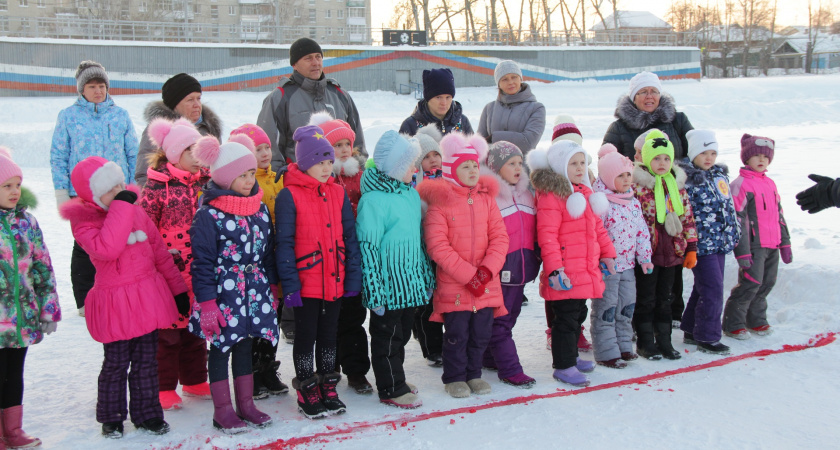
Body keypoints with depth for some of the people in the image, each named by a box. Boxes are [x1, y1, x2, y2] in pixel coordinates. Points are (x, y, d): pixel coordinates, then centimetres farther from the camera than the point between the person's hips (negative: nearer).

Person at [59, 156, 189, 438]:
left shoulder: (135, 211, 7)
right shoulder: (83, 221, -9)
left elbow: (159, 250, 12)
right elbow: (106, 248, -30)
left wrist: (177, 288, 13)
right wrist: (121, 207, -26)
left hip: (149, 296, 5)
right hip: (116, 302, -5)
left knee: (146, 361, 13)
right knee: (116, 362, 5)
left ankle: (147, 414, 26)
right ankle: (111, 418, 24)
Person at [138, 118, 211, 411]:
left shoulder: (205, 181, 7)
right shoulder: (158, 185, -9)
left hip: (200, 269, 5)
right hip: (169, 270, -5)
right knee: (168, 328, 2)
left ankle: (195, 381, 28)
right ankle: (164, 387, 14)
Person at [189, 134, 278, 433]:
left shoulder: (260, 208, 5)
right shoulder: (209, 214, -13)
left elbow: (268, 252, 13)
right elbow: (202, 262, -13)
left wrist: (271, 289, 15)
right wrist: (206, 302, -16)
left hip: (254, 290, 6)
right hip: (223, 291, -5)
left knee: (244, 344, 15)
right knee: (221, 346, 6)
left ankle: (246, 403, 26)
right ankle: (223, 410, 16)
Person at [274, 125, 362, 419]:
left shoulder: (338, 193, 6)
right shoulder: (289, 196, -10)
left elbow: (350, 236, 7)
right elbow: (284, 243, -11)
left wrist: (353, 276, 3)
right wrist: (289, 284, -14)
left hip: (336, 282, 5)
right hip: (305, 284, -4)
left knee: (328, 336, 15)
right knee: (306, 338, 8)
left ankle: (328, 390, 28)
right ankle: (307, 395, 20)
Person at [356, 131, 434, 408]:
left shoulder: (411, 193, 9)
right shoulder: (373, 200, -17)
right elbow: (367, 247, -18)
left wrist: (426, 276, 20)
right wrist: (374, 291, -19)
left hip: (409, 282, 8)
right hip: (388, 286, -8)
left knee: (403, 331, 18)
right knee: (388, 335, 5)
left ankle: (395, 379, 34)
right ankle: (391, 389, 17)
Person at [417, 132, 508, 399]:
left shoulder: (486, 199, 7)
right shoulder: (439, 202, -7)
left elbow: (499, 238, 3)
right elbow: (437, 247, -13)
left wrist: (487, 270, -12)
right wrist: (469, 275, -16)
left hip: (487, 283, 4)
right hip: (453, 284, -4)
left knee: (482, 332, 10)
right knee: (457, 334, 2)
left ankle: (474, 374, 30)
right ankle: (454, 377, 21)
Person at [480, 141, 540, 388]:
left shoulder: (525, 193, 14)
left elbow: (533, 230, 21)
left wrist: (535, 259, 16)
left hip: (521, 268, 8)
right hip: (498, 270, -8)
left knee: (510, 316, 15)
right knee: (499, 320, -1)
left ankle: (491, 358, 28)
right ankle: (510, 369, 2)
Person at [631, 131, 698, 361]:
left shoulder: (678, 185, 9)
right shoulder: (637, 184, -9)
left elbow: (687, 218, 11)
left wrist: (691, 248, 8)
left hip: (671, 251, 5)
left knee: (664, 298, 14)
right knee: (646, 299, 5)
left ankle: (664, 341, 24)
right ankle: (645, 342, 16)